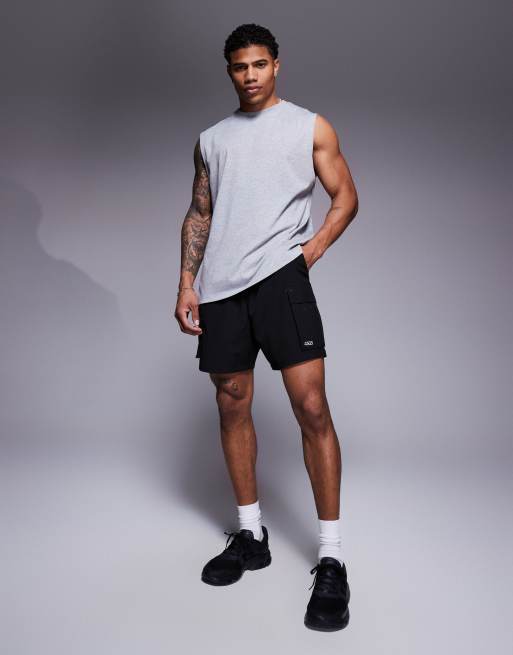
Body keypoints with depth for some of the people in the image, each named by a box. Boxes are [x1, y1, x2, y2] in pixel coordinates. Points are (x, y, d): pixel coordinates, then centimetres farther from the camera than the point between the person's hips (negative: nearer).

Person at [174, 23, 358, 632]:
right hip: (219, 286, 4)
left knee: (311, 406, -12)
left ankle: (332, 558, -1)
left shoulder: (310, 125, 10)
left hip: (280, 275, -4)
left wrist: (311, 250, -6)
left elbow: (346, 197, 9)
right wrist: (187, 284, 7)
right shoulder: (210, 139, 20)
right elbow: (198, 215, 17)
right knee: (232, 406, 7)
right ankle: (250, 534, 23)